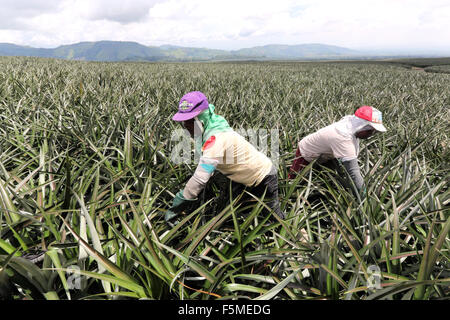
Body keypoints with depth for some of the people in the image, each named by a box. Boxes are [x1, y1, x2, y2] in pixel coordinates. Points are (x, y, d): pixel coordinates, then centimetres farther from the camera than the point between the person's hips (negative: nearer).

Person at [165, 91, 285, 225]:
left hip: (264, 179, -8)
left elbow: (200, 178, -41)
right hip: (245, 179, 9)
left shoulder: (217, 138, -37)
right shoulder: (208, 130, -6)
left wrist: (179, 203, -34)